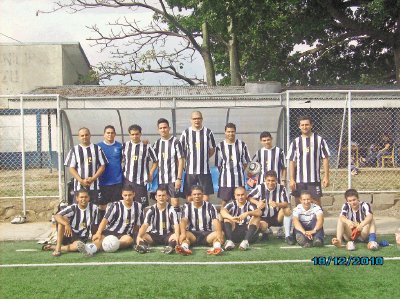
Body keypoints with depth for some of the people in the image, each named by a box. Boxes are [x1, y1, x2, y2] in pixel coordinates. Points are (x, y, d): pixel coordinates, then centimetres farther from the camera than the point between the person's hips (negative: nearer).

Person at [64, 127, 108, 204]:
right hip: (79, 186, 0)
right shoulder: (74, 150, 7)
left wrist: (93, 178, -8)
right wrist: (81, 180, -10)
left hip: (94, 186, 0)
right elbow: (71, 168, 3)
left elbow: (102, 165, 5)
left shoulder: (97, 148, 7)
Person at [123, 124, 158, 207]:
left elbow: (155, 161, 7)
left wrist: (150, 174, 0)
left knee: (143, 205, 0)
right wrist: (121, 172, 3)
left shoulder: (146, 146, 0)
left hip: (141, 181, -2)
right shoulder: (125, 146, 6)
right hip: (127, 180, 2)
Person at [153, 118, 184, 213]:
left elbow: (180, 161, -7)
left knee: (175, 203, -5)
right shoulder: (157, 143, 8)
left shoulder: (175, 142, -5)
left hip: (173, 178, -4)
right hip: (161, 179, 4)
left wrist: (179, 178, -11)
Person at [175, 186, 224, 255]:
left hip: (208, 234, 0)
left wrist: (219, 232, -33)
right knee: (185, 234, -31)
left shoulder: (210, 206, 2)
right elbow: (183, 220, -14)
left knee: (221, 233, -28)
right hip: (193, 234, 0)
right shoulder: (187, 207, 3)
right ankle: (184, 248, -59)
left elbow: (216, 221, -11)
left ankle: (217, 248, -56)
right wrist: (183, 233, -35)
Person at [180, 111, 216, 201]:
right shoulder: (186, 133, 0)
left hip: (205, 170, 0)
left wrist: (204, 158, 5)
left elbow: (212, 149, 11)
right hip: (190, 170, 0)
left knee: (206, 194, 2)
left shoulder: (208, 132, 2)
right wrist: (187, 160, 3)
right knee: (189, 195, 5)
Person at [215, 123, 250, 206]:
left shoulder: (242, 145, 2)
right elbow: (218, 164, 3)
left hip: (239, 179, 1)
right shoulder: (220, 146, -1)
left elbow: (245, 161, 9)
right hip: (225, 179, -1)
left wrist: (240, 171, 4)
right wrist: (225, 172, 0)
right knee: (224, 201, 3)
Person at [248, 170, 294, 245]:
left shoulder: (281, 188, -9)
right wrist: (257, 203, -26)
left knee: (287, 210, -26)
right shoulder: (260, 187, -11)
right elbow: (249, 197, -5)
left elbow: (286, 204, -17)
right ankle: (266, 233, 8)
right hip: (264, 218, -1)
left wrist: (277, 204, -39)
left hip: (277, 217, 1)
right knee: (262, 226, -33)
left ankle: (287, 236, -16)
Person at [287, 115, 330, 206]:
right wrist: (292, 179, -2)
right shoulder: (295, 142, 5)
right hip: (299, 180, 2)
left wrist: (326, 176, -4)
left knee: (316, 203, 0)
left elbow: (325, 158, 2)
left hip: (314, 179, -2)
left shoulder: (319, 140, 2)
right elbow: (292, 161, 5)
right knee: (299, 204, 7)